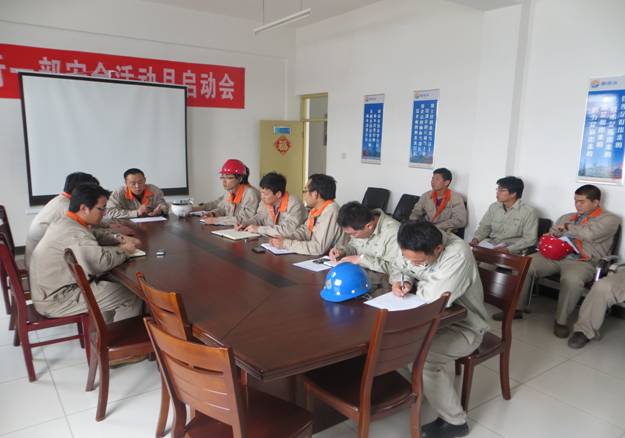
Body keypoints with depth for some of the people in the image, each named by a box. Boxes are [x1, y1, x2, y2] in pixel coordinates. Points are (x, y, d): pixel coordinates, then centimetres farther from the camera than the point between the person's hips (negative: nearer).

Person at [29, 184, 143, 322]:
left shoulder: (65, 222, 5)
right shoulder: (73, 233, -27)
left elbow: (95, 239, 19)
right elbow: (102, 262, -36)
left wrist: (121, 240, 2)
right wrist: (123, 250, -16)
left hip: (52, 290, 10)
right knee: (131, 297, -10)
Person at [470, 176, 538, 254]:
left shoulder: (528, 212, -8)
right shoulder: (494, 207, 8)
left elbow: (529, 239, -11)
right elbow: (484, 226, 15)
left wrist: (508, 249, -24)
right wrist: (476, 238, -7)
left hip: (512, 249, -5)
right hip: (491, 243, 5)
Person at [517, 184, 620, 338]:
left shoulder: (609, 219, 5)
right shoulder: (566, 217, 26)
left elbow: (589, 233, -15)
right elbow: (552, 234, 28)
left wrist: (567, 227, -1)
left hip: (582, 261, -5)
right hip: (554, 256, 6)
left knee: (571, 279, -38)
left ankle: (561, 321, -19)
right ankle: (516, 307, -10)